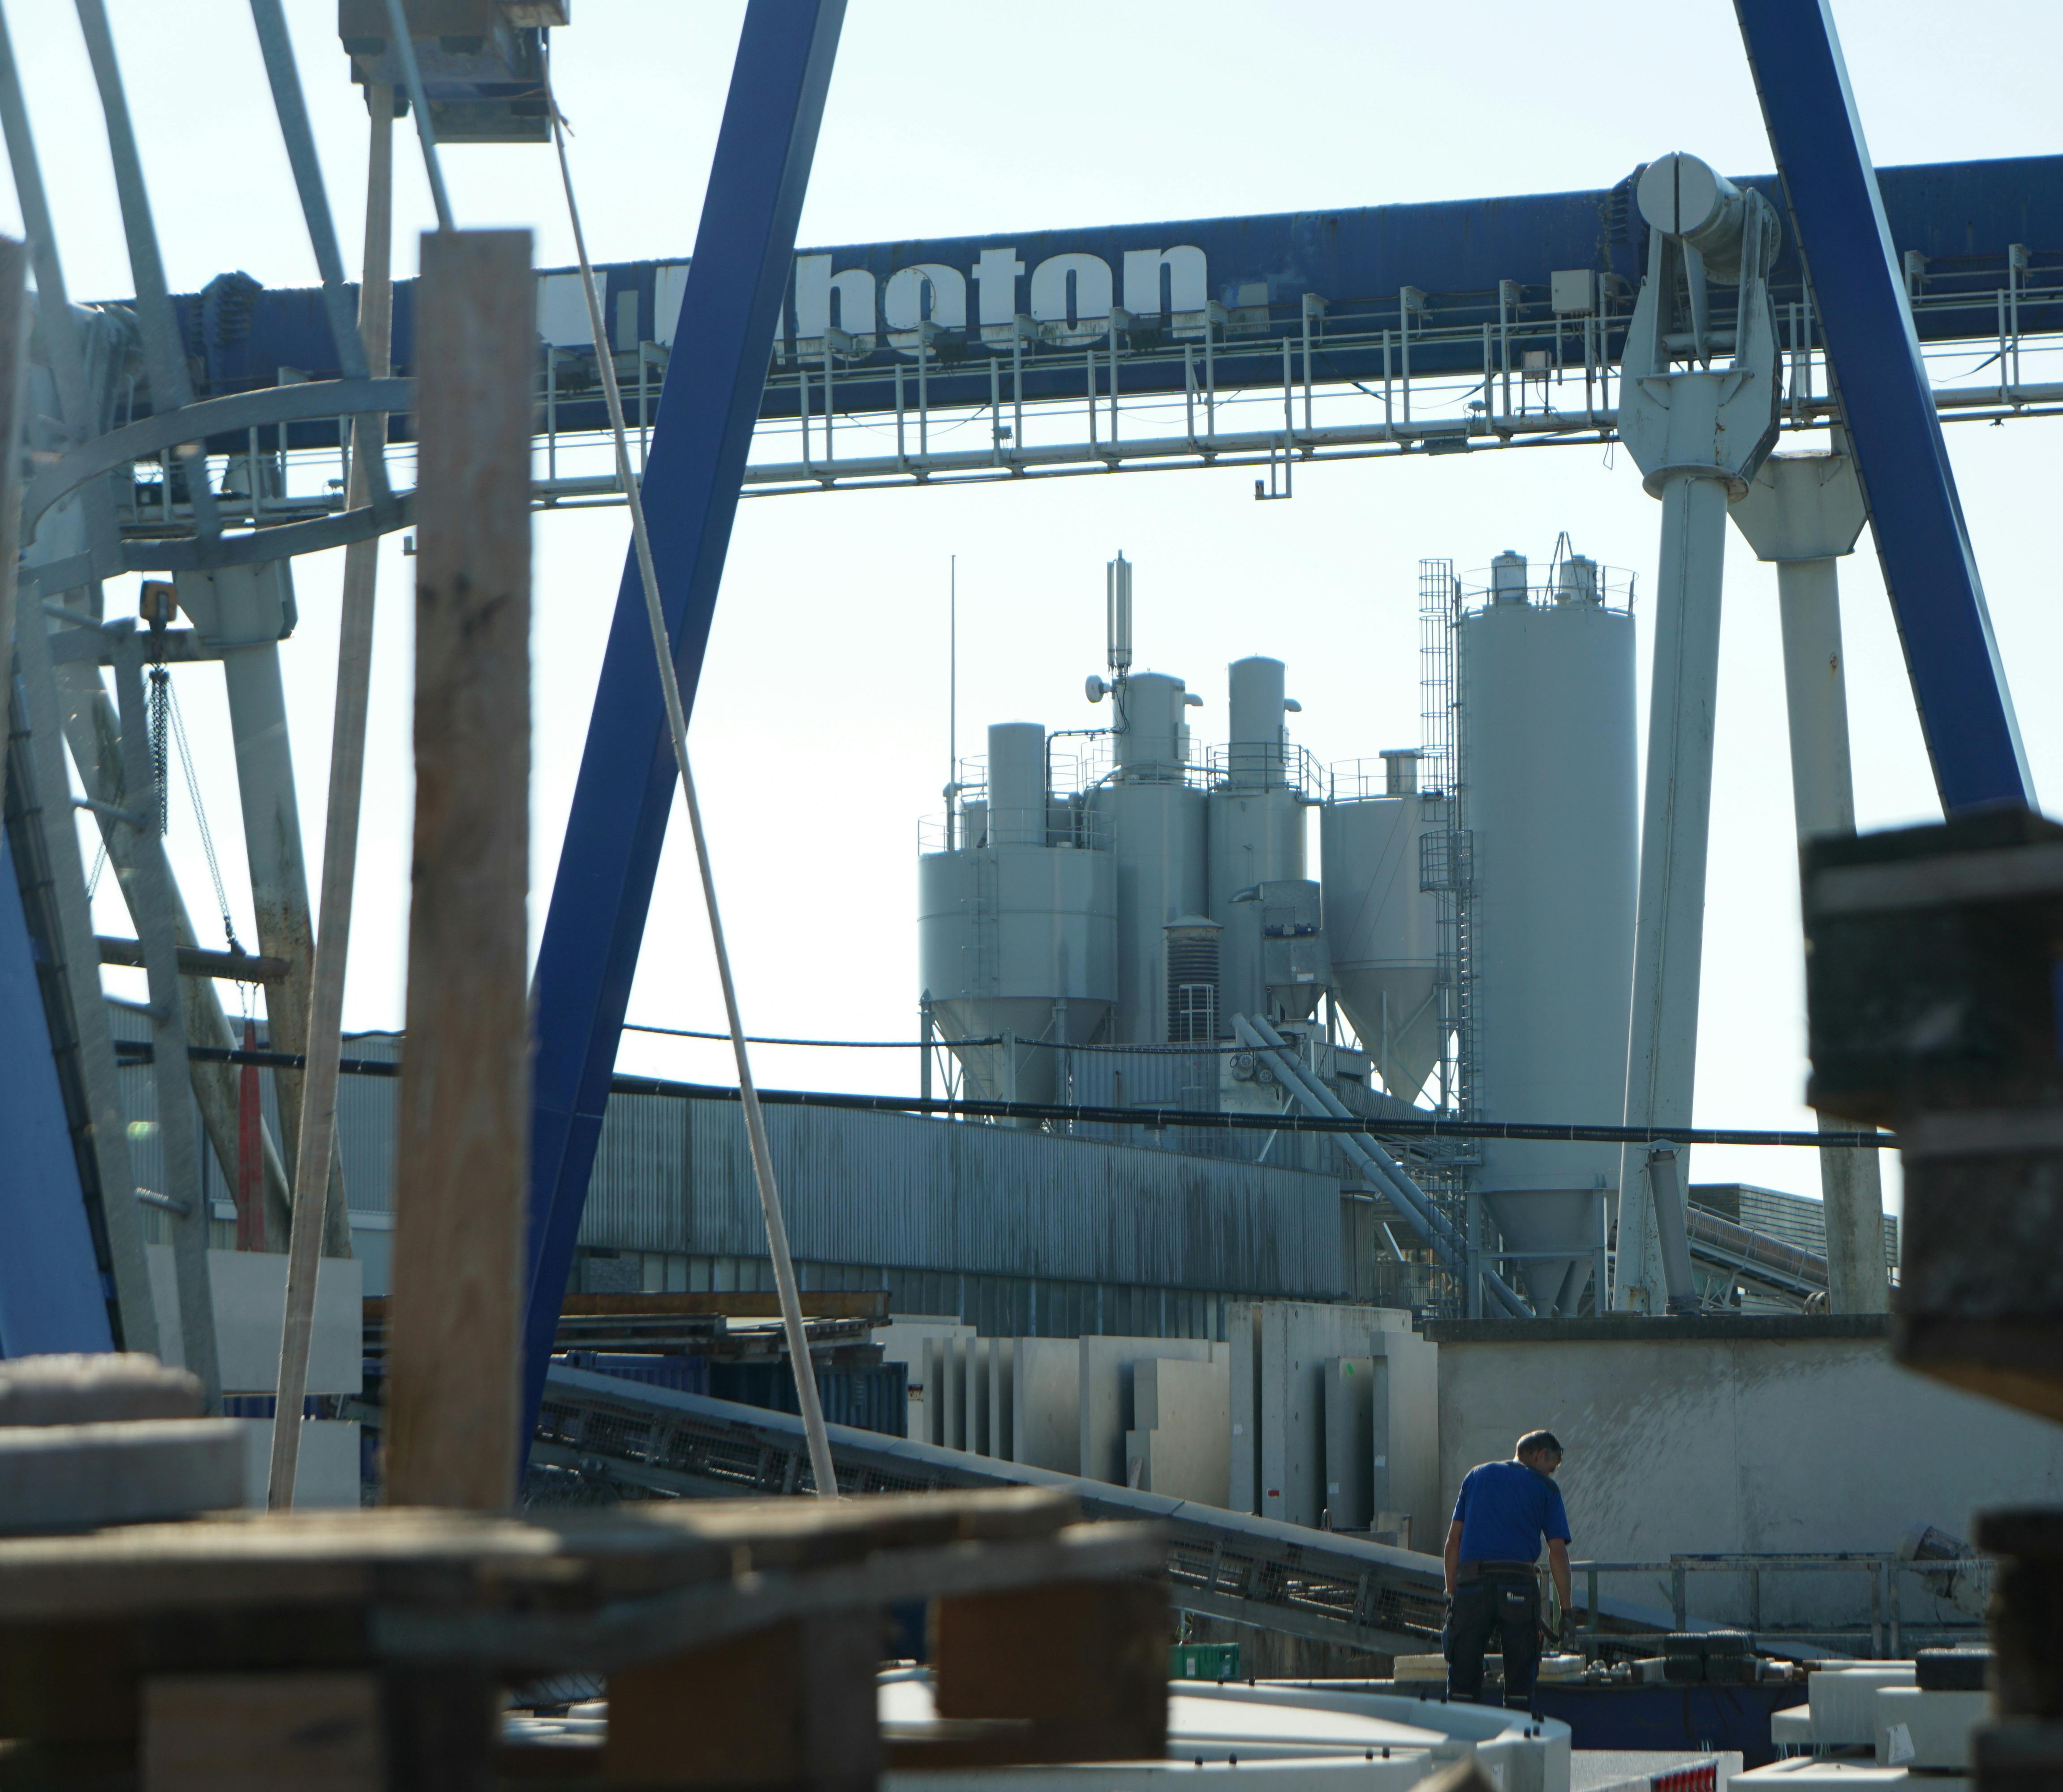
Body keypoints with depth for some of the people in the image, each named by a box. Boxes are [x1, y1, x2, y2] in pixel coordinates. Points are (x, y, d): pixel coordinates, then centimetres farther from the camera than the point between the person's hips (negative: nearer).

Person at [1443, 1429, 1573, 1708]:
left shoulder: (1477, 1476, 20)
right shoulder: (1545, 1487, 11)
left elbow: (1453, 1541, 14)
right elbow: (1557, 1552, 3)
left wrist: (1451, 1595, 16)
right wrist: (1566, 1611, 6)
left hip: (1471, 1582, 2)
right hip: (1519, 1585, -2)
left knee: (1463, 1678, 5)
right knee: (1520, 1680, 5)